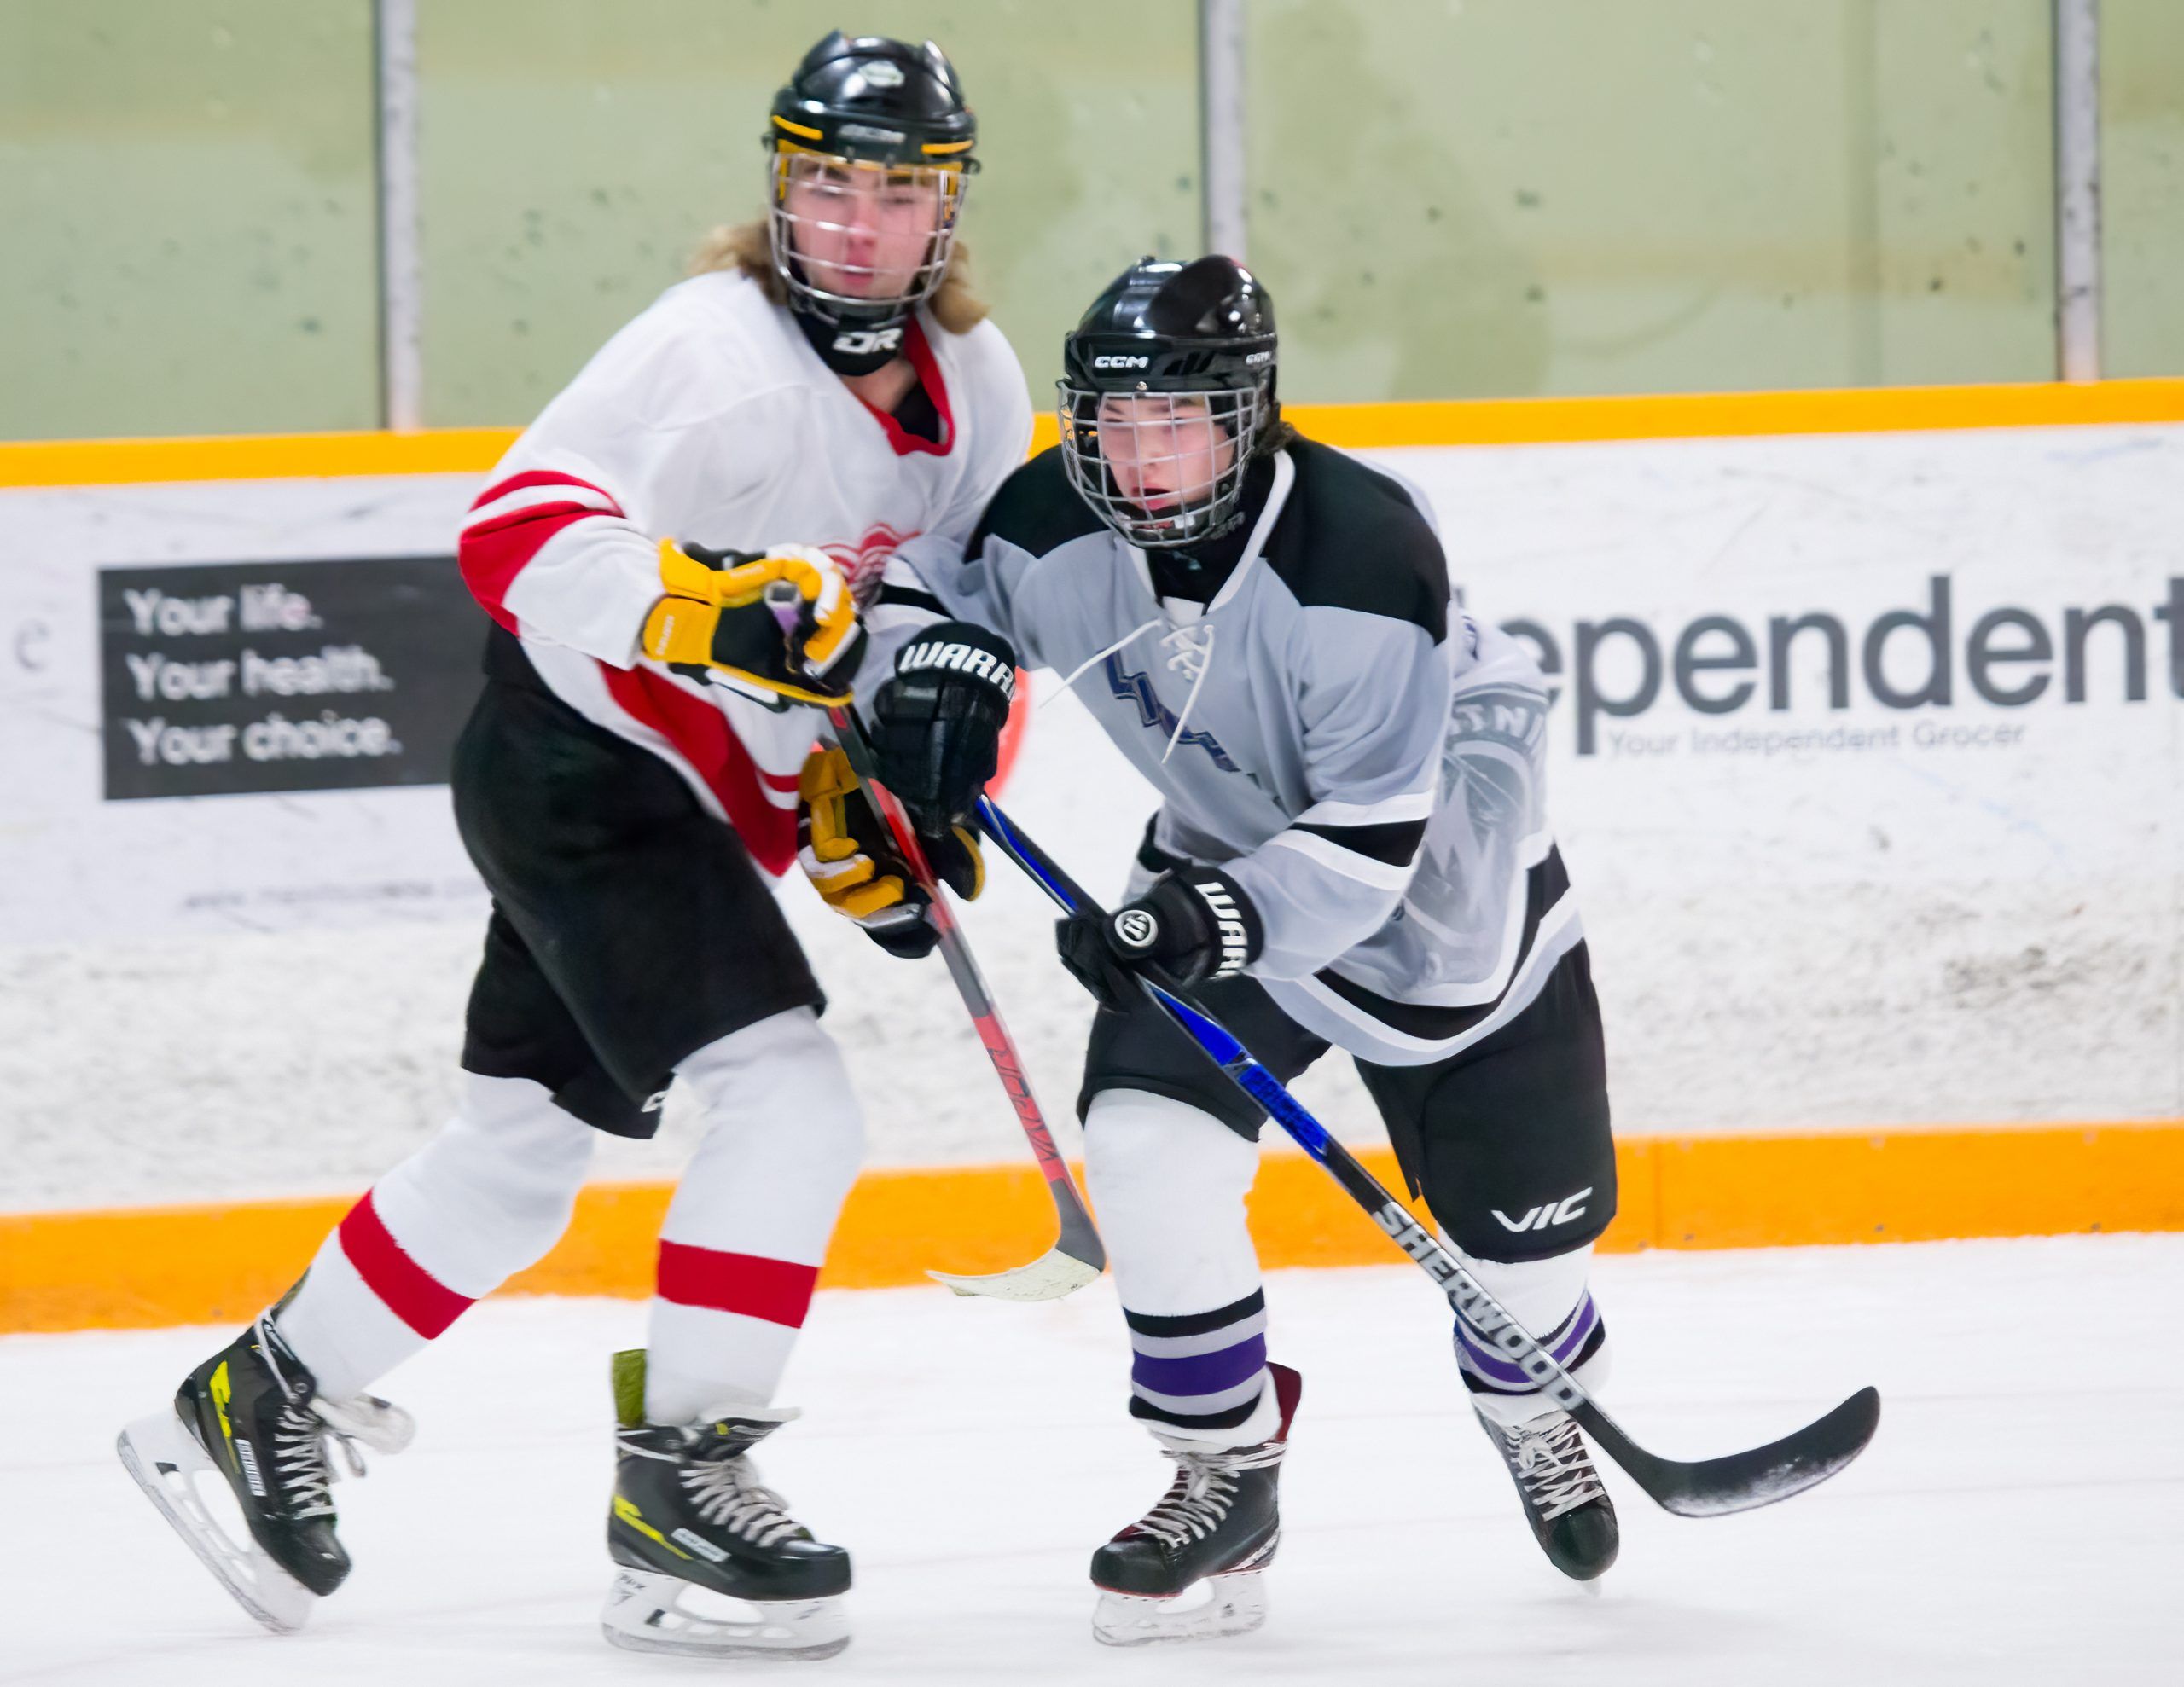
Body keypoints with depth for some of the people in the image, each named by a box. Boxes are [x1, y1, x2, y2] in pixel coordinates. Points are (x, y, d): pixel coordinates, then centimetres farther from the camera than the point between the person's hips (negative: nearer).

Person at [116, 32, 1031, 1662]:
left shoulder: (977, 391, 4)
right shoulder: (720, 352, -22)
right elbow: (520, 531, -30)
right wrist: (712, 607, -43)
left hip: (702, 798, 9)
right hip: (579, 770, -9)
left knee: (521, 1154, 17)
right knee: (790, 1101, -20)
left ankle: (260, 1402, 32)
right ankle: (676, 1476, -16)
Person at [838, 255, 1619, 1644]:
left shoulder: (1362, 554, -35)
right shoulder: (1052, 525, -20)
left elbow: (1373, 840, -34)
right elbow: (941, 581, 5)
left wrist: (1222, 921, -46)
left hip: (1452, 874, -4)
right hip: (1229, 862, 4)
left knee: (1517, 1224, 5)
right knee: (1148, 1141, -19)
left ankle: (1538, 1416, 41)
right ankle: (1225, 1474, -3)